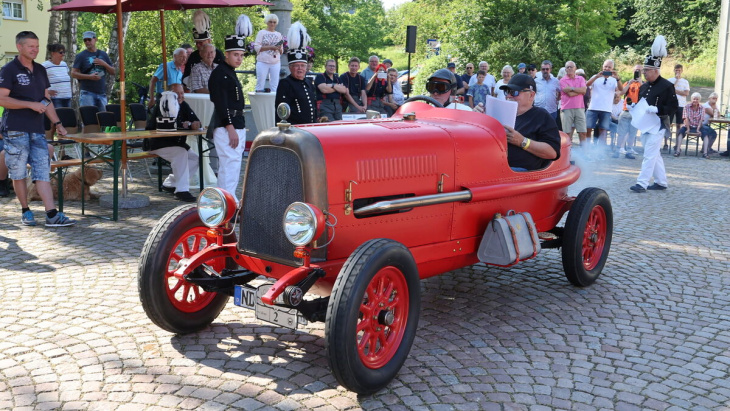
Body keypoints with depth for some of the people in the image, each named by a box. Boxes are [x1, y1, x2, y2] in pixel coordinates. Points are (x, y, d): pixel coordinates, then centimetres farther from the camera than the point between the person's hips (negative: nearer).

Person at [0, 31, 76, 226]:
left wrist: (57, 124, 13)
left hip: (37, 130, 5)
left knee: (43, 171, -1)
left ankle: (52, 214, -6)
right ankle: (25, 211, 16)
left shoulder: (40, 70, 15)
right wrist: (30, 104, -16)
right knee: (18, 172, 3)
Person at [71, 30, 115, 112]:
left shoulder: (103, 55, 14)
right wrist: (89, 76, -15)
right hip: (87, 92, -4)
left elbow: (113, 72, 14)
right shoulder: (81, 56, 3)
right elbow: (73, 73, -2)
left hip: (102, 93, 4)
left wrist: (105, 64, -5)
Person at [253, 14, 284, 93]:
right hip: (263, 62, -3)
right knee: (260, 83, -4)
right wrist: (270, 47, -14)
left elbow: (281, 51, 16)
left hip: (275, 63, 3)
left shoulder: (279, 34, 15)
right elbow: (257, 47, -5)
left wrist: (279, 48, -8)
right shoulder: (261, 32, 6)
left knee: (274, 85, 0)